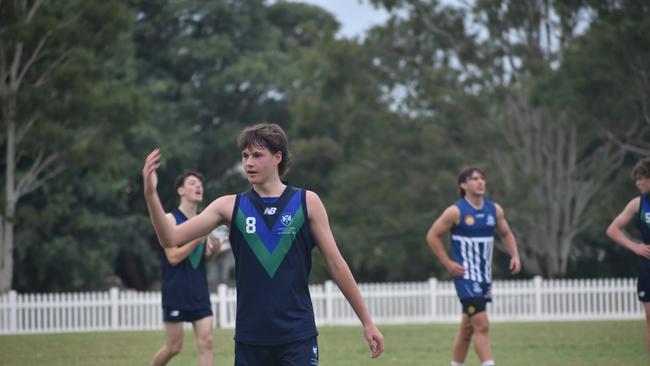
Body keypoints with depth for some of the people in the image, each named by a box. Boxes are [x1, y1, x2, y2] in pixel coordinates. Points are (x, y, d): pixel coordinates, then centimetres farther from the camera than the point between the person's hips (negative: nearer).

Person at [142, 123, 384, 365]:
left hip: (297, 337, -2)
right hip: (249, 340, 2)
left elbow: (335, 264, 4)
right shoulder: (230, 206, 4)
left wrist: (367, 321, 4)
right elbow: (171, 238, -2)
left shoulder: (306, 202, 1)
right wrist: (151, 195, -17)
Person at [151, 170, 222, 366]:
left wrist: (215, 248, -5)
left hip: (199, 292, 5)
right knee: (173, 346, 0)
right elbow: (173, 257, -16)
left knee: (206, 342, -5)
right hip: (176, 292, -5)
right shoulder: (170, 219, -8)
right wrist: (199, 238, -20)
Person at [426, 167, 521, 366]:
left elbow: (506, 234, 20)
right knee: (481, 325, -16)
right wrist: (448, 263, -10)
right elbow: (432, 236, -4)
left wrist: (514, 255, 3)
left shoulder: (494, 210, 6)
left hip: (485, 276, 6)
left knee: (467, 327, 15)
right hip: (465, 276, -6)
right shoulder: (456, 211, -10)